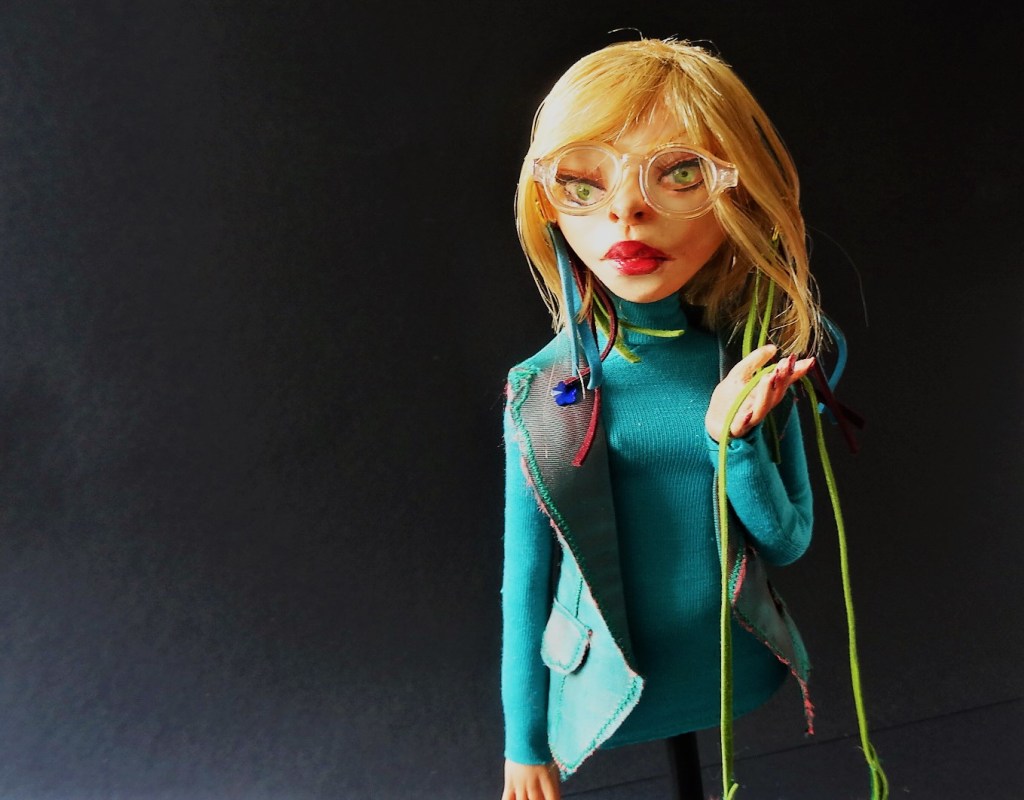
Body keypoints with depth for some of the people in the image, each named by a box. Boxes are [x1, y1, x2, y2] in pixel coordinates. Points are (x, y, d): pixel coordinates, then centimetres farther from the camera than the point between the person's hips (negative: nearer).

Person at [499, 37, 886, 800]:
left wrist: (733, 438, -23)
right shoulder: (542, 391, -15)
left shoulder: (756, 366, -10)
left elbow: (789, 541, -4)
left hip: (740, 680, 2)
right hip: (604, 702, -2)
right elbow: (524, 579, -7)